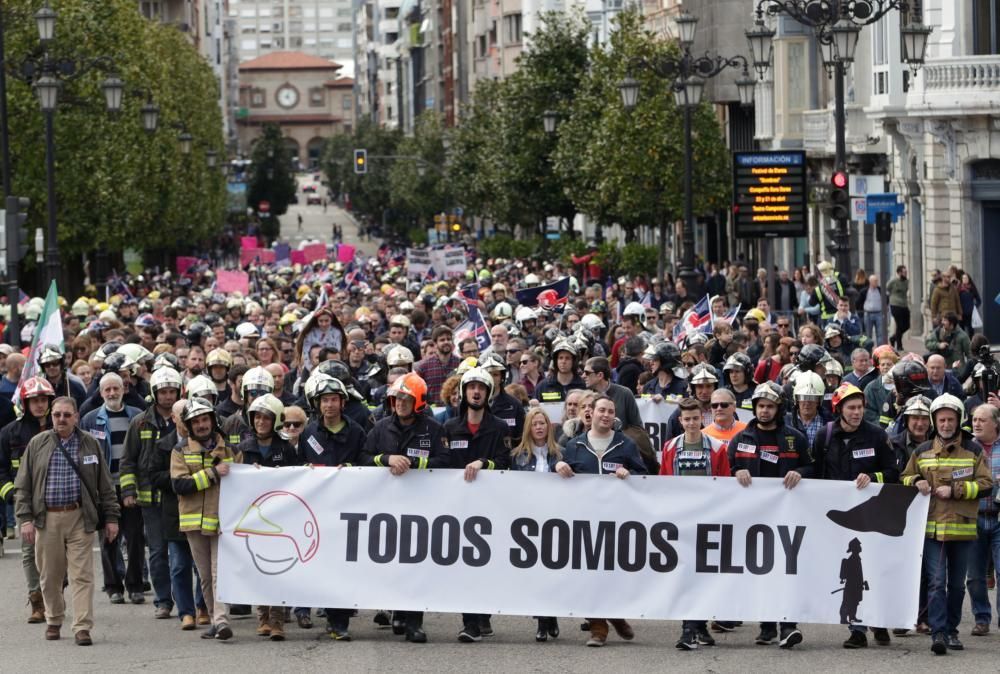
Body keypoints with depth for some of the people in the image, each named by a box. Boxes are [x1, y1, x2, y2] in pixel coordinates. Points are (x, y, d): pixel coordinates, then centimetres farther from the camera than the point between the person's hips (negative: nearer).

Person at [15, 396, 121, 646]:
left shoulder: (90, 445, 7)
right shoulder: (38, 444, 6)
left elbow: (105, 486, 10)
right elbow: (23, 485, 6)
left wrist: (111, 517, 5)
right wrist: (25, 518, -3)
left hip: (80, 518, -1)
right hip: (46, 519, 1)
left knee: (82, 575, -7)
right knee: (50, 576, 8)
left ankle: (83, 627, -7)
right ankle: (54, 621, 26)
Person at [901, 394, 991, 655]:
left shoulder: (974, 450, 4)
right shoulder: (922, 452, 9)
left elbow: (986, 484, -2)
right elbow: (905, 478, 19)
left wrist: (955, 490, -13)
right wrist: (916, 482, -4)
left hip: (963, 528, 0)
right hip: (931, 527, 0)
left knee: (957, 584, 11)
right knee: (936, 582, -11)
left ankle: (951, 630, 23)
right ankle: (938, 633, -16)